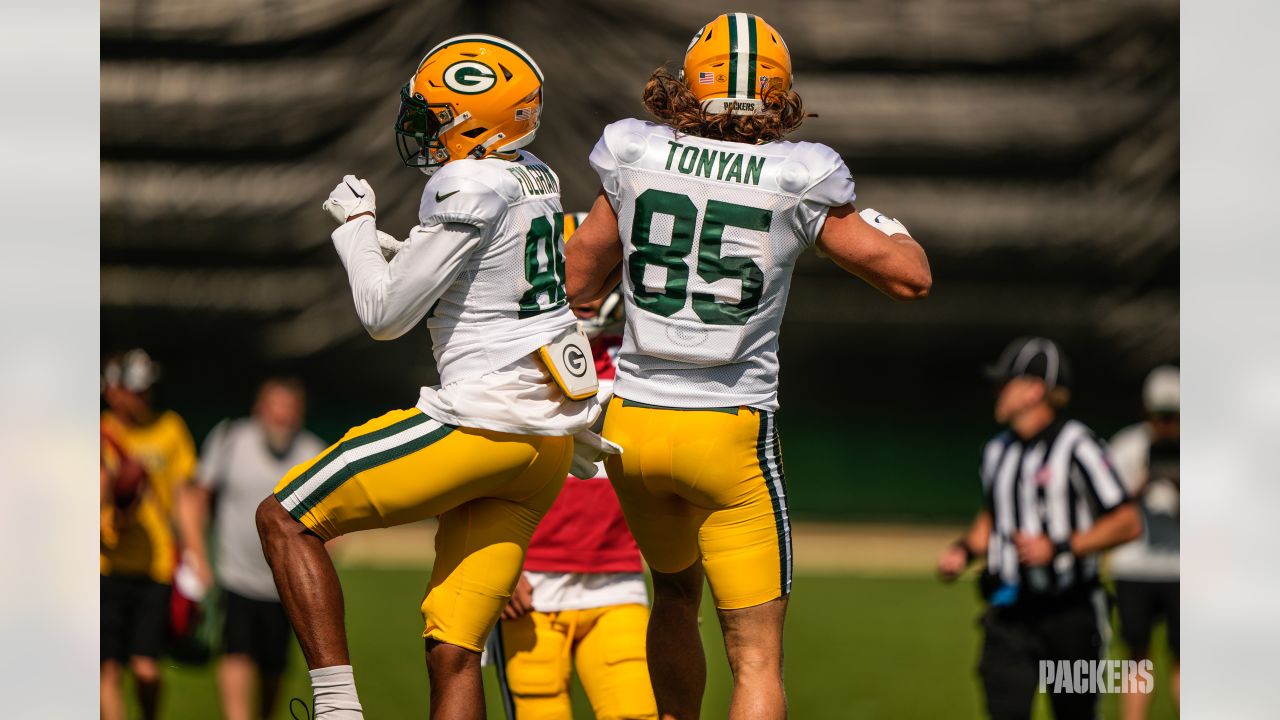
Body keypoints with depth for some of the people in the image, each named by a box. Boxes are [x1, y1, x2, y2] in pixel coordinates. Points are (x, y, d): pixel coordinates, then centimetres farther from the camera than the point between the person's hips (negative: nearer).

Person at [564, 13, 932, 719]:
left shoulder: (634, 157, -1)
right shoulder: (798, 180, -7)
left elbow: (579, 282, 10)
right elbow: (910, 278, 1)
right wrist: (895, 233, 22)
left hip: (634, 422, 3)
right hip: (731, 429, -3)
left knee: (676, 591, 30)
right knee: (756, 656, 0)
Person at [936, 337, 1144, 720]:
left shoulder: (1076, 447, -10)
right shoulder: (998, 450, 12)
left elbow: (1128, 523, -12)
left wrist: (1059, 548, -20)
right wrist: (966, 549, 8)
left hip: (1070, 614, -5)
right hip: (1008, 615, 5)